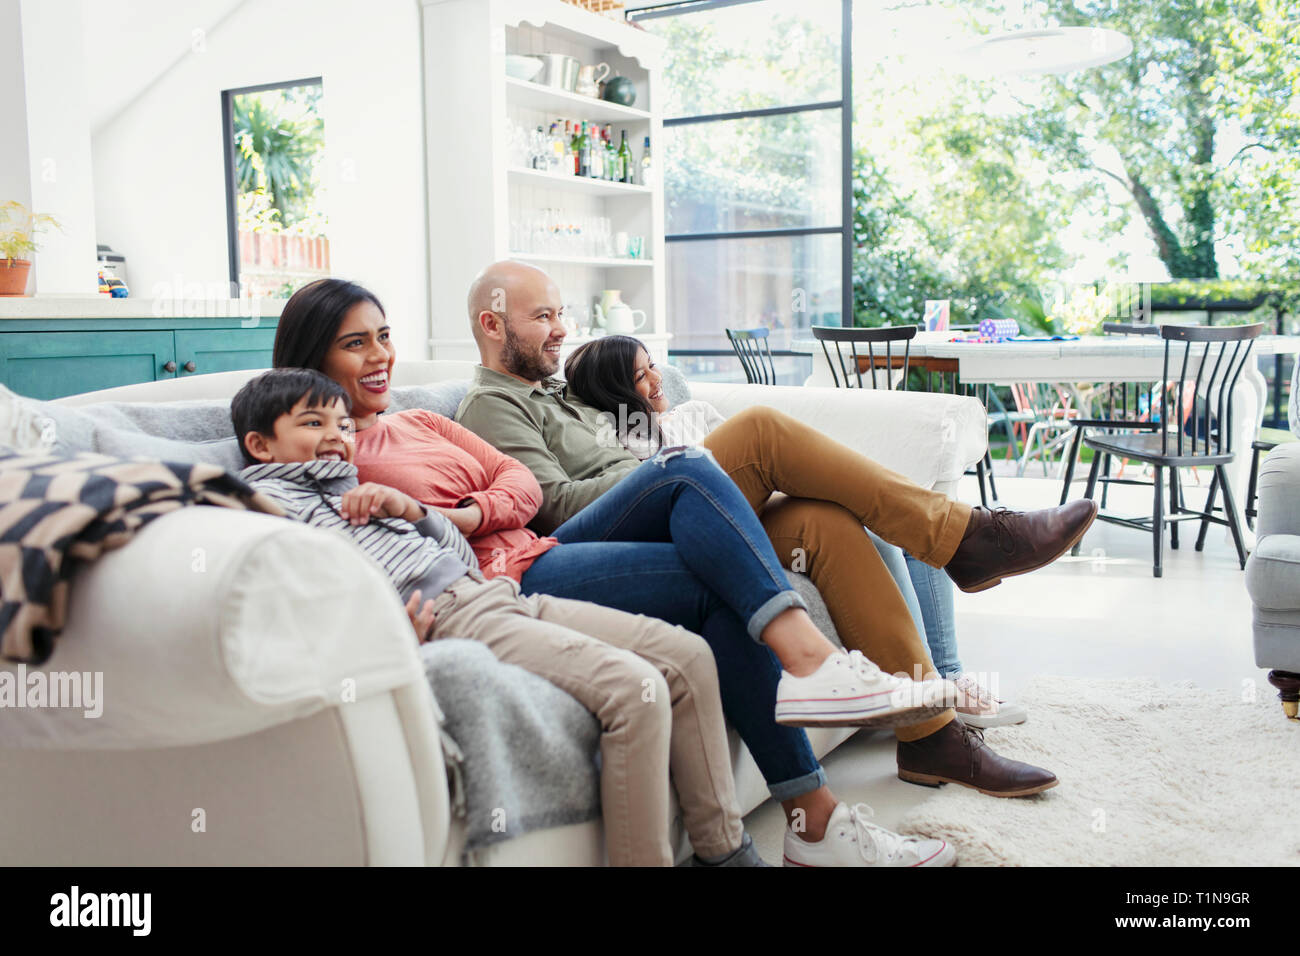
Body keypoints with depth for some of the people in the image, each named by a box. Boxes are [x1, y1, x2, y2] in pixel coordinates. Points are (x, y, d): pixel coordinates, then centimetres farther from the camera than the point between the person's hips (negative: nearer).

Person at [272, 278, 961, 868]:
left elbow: (523, 483, 14)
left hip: (541, 550, 8)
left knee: (686, 473, -16)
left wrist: (468, 513, -6)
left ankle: (807, 658, -25)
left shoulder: (420, 423, 25)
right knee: (722, 586, -18)